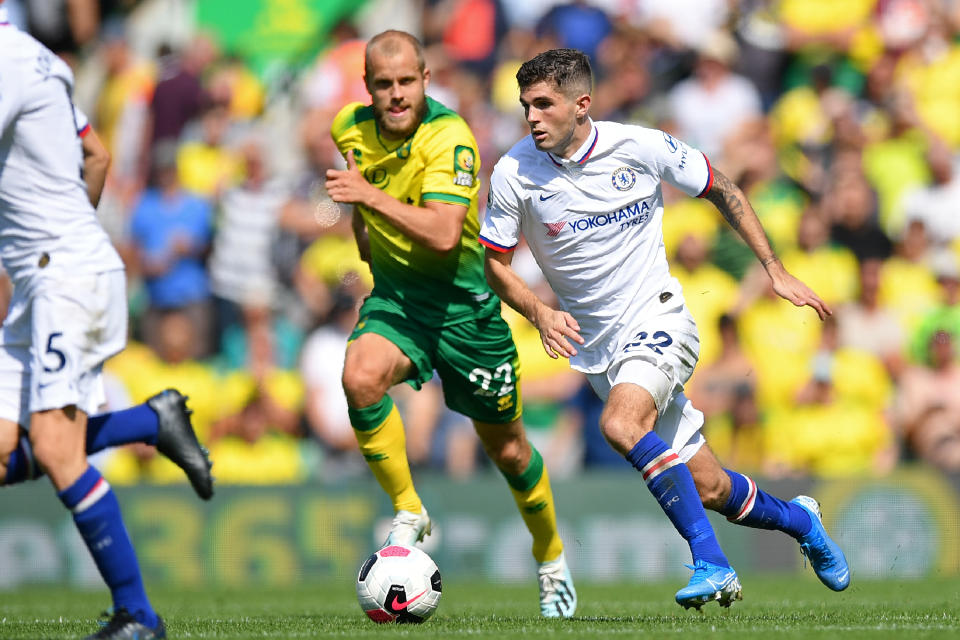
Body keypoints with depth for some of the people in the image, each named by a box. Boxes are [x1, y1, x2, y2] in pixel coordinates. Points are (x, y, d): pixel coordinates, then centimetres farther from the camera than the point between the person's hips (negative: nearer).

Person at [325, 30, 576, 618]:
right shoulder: (350, 128, -4)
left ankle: (552, 560, 34)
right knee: (360, 376, -30)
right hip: (394, 296, 4)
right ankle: (408, 514, -13)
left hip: (464, 303, -4)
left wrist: (373, 197, -42)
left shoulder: (450, 138, -23)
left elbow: (443, 234, -35)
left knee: (508, 450, 9)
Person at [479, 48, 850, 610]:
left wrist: (776, 271, 0)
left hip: (659, 318, -3)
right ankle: (798, 519, 33)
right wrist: (539, 312, -18)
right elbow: (496, 265, 1)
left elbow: (723, 191, 3)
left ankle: (711, 564, -29)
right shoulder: (515, 174, -9)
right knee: (709, 489, 2)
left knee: (620, 423, -33)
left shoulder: (641, 147, -12)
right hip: (598, 347, 3)